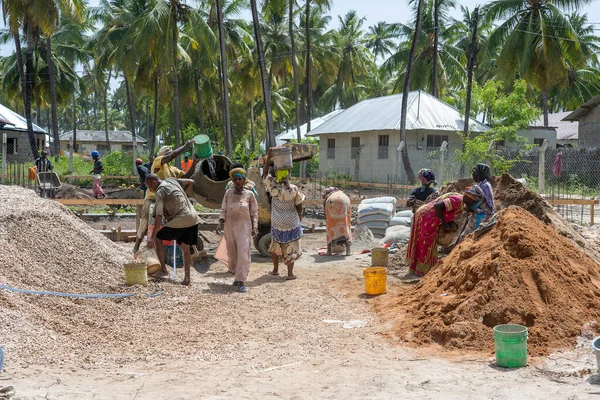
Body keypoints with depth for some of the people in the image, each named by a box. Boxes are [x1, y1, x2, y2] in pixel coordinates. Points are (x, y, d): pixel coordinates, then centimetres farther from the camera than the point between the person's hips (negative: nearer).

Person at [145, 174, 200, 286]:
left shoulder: (160, 192, -7)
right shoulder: (172, 180, 15)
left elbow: (159, 216, -16)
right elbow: (190, 182, 25)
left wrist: (152, 237, -19)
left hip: (180, 220, -8)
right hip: (193, 218, 8)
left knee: (158, 238, 5)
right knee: (185, 248, 16)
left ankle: (163, 269, 5)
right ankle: (187, 278, 12)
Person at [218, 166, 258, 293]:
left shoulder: (249, 194, -3)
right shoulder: (228, 193, 3)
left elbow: (254, 212, 1)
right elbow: (224, 210, 4)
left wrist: (254, 227, -6)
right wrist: (221, 222, -9)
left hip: (244, 227, -3)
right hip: (229, 226, 3)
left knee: (243, 253, -11)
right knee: (232, 253, 11)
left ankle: (241, 282, -11)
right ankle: (238, 275, 32)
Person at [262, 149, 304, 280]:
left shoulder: (272, 186, -15)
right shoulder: (293, 189, -18)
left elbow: (264, 173, 2)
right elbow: (299, 205, -5)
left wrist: (269, 158, 3)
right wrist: (300, 215, 14)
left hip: (277, 223, 2)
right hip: (292, 223, -2)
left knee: (275, 245, 22)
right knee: (291, 248, 8)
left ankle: (275, 269, 27)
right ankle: (290, 273, 8)